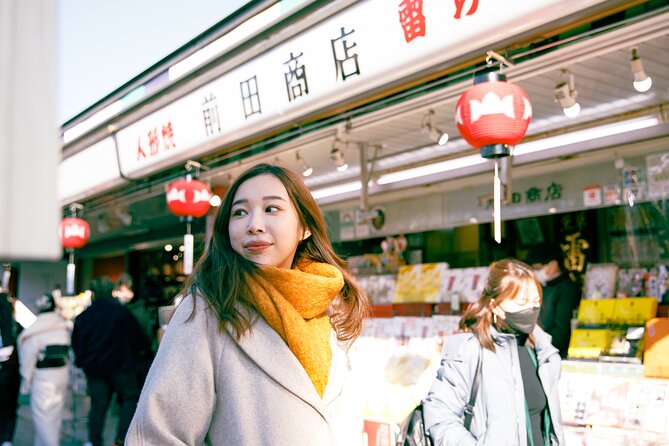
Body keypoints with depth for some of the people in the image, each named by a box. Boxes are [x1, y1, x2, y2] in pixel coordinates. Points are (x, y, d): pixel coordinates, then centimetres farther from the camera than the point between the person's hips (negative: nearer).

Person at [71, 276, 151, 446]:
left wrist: (82, 361, 25)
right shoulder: (121, 312, -9)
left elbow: (75, 345, 11)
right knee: (131, 398, 6)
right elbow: (137, 336, -2)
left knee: (98, 405, 9)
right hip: (120, 366, -4)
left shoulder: (82, 317, 4)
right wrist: (144, 348, 17)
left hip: (93, 368, 4)